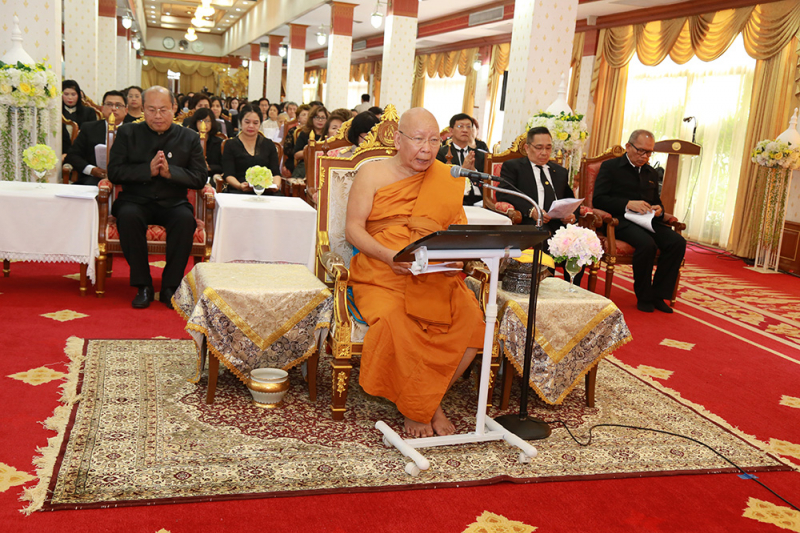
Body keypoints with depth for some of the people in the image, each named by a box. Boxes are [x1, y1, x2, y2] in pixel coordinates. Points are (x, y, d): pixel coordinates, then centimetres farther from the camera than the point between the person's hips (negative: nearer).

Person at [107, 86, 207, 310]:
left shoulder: (189, 138, 8)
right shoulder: (127, 133, 9)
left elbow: (200, 178, 0)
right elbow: (114, 173, -1)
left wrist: (170, 172, -16)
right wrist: (148, 169, -15)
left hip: (173, 203, 0)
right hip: (136, 200, 0)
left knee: (186, 218, -32)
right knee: (128, 215, -33)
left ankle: (170, 286, -19)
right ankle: (143, 285, -20)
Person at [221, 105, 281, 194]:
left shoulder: (268, 144, 19)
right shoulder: (231, 144, 11)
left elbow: (276, 173, 11)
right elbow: (228, 175, 1)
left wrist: (276, 185, -13)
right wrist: (240, 186, -22)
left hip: (266, 192, 2)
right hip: (239, 192, -2)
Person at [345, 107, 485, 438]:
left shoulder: (447, 179, 14)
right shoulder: (372, 174, 6)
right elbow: (353, 229, -2)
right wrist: (389, 256, -19)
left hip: (436, 280, 3)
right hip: (382, 278, -2)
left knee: (471, 321, -25)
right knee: (393, 321, -34)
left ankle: (431, 400, -1)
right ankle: (414, 407, -8)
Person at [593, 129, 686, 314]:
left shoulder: (651, 173, 25)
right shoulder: (610, 167, 5)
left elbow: (657, 200, 29)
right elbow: (598, 199, -6)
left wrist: (658, 209, 2)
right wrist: (628, 204, -17)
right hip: (622, 221, -6)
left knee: (678, 242, -20)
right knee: (647, 243, -34)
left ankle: (658, 295, -13)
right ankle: (644, 297, -17)